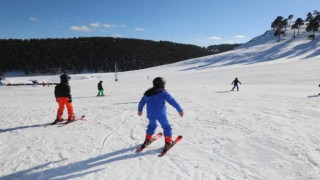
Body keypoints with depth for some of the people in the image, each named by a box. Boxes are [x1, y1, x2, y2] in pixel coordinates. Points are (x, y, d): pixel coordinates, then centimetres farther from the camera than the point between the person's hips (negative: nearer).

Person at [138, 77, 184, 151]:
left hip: (150, 114, 5)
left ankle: (147, 140, 32)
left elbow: (141, 102, 17)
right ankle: (168, 142, 9)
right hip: (161, 114, -5)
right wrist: (180, 110, -3)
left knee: (152, 125, 26)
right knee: (166, 126, 10)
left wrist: (140, 110, 34)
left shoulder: (148, 93, 7)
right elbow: (173, 101, -10)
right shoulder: (163, 93, -9)